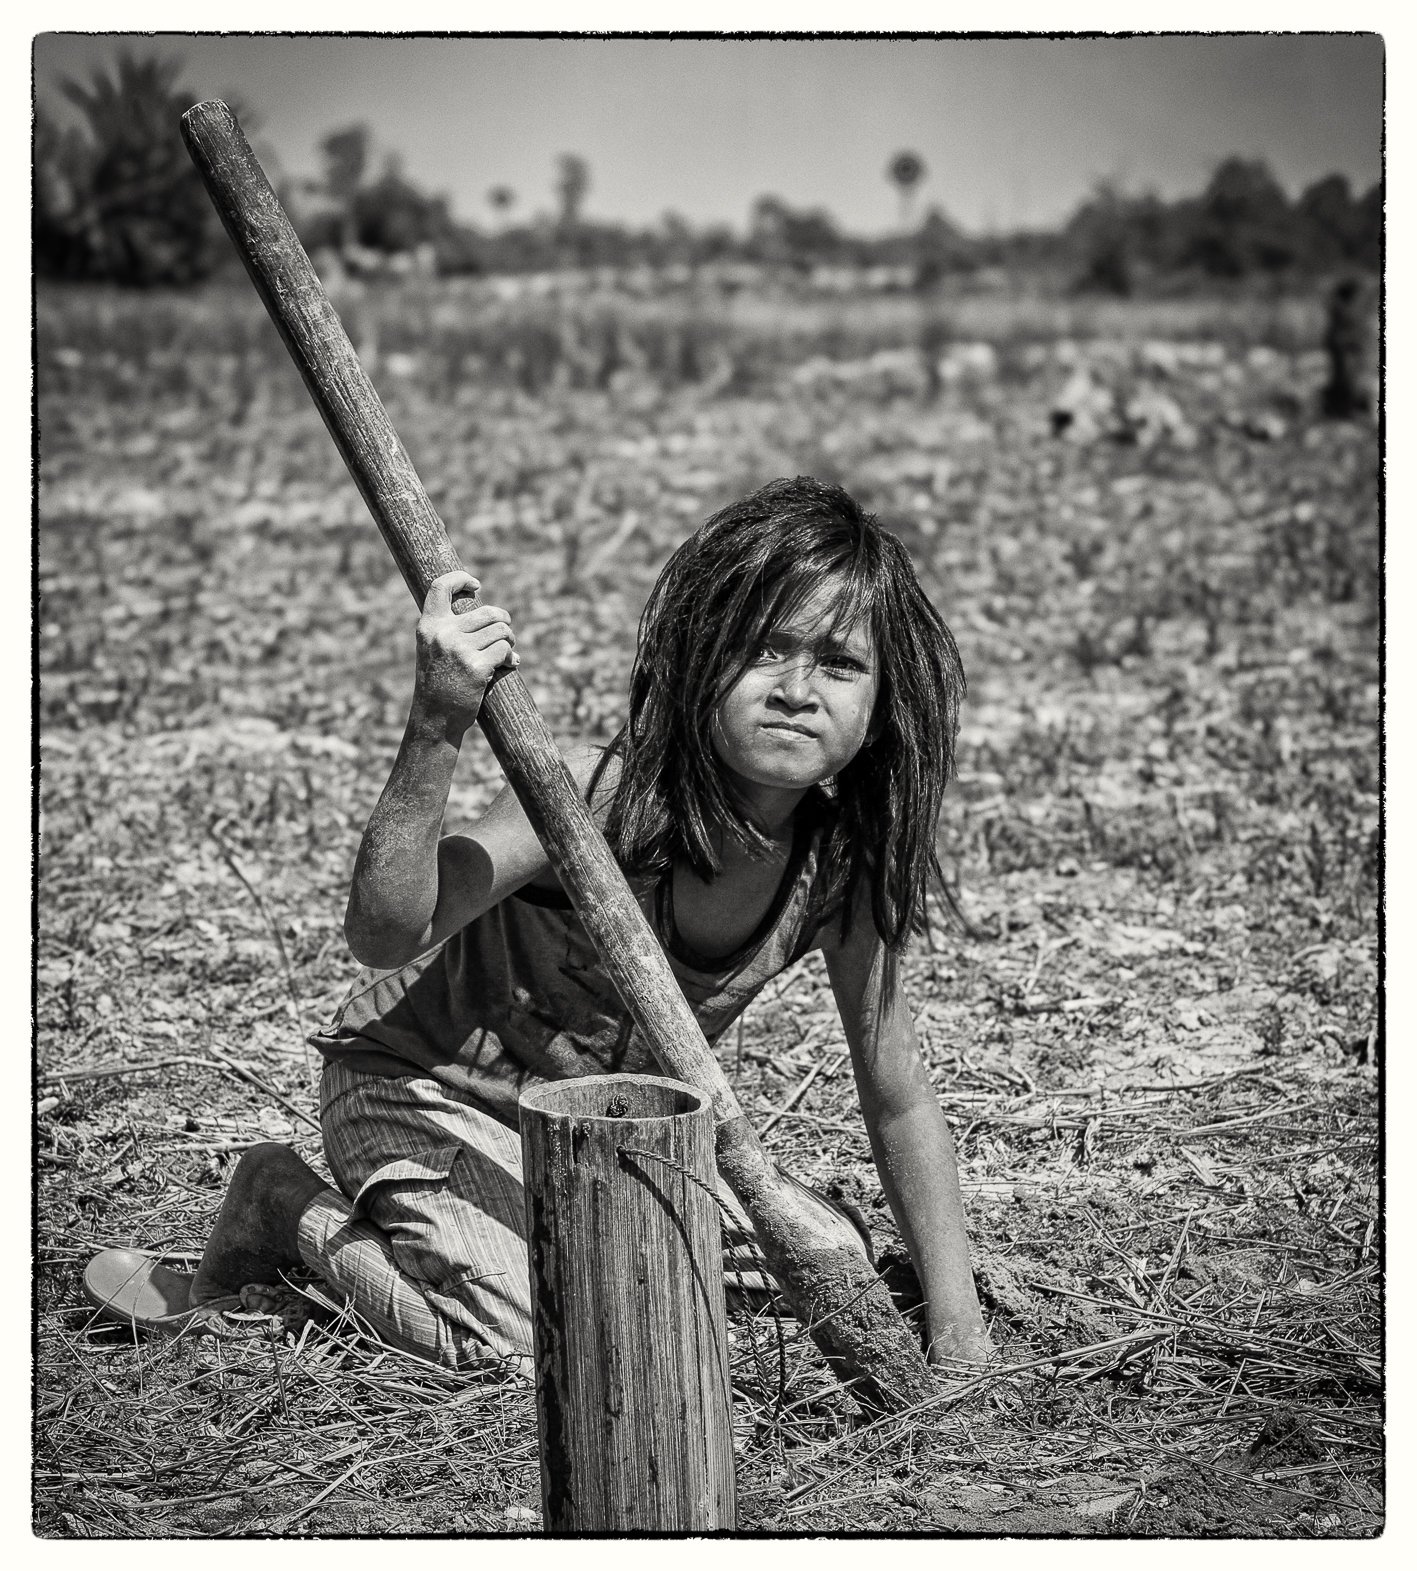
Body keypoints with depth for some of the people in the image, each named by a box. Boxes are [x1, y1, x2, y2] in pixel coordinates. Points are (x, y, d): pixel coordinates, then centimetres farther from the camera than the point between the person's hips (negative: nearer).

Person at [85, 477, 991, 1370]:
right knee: (517, 1341, -23)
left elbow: (899, 1097, -6)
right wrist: (436, 730, -56)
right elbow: (385, 935, -42)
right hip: (422, 1082, -6)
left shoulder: (846, 862, -16)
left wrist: (957, 1325, -8)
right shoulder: (599, 796, -31)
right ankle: (287, 1208, 2)